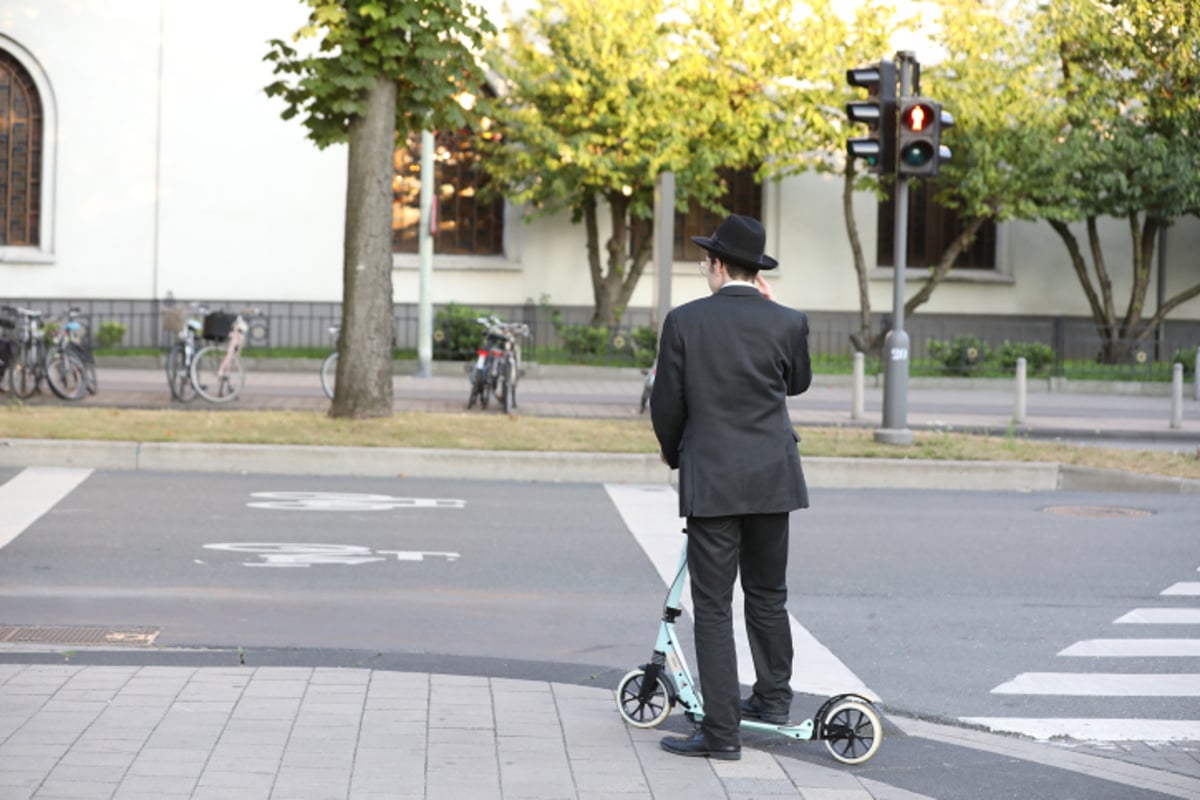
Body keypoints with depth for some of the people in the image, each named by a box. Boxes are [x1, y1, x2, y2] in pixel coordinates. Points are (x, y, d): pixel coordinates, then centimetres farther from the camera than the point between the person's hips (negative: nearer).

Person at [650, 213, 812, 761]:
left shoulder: (685, 321, -7)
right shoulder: (787, 322, -2)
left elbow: (667, 403, -2)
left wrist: (672, 451, 17)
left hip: (709, 480, -3)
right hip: (772, 479, 3)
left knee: (713, 607, 0)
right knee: (767, 594, 20)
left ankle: (722, 731, -1)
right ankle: (773, 697, 33)